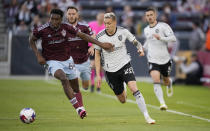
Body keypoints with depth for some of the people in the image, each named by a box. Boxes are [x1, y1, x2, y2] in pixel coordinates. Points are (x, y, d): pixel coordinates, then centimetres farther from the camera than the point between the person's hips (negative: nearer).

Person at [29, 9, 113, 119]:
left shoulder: (66, 28, -10)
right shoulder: (42, 30, -16)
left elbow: (83, 35, 0)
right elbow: (31, 40, 3)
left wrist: (101, 44, 0)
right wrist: (38, 55, -9)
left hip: (67, 60, 4)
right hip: (52, 61, -4)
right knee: (64, 79, -30)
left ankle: (80, 109, 28)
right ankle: (78, 107, -29)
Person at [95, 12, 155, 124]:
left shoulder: (123, 31, -10)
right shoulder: (100, 37, -11)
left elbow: (135, 41, 5)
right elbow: (97, 55, -2)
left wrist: (140, 48, -18)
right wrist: (98, 75, -4)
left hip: (124, 64, -1)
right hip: (110, 70, 1)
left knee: (134, 88, -24)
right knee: (122, 100, 8)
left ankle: (146, 116, -21)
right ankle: (123, 90, 47)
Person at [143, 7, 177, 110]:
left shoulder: (163, 26, -7)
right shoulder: (146, 30, 9)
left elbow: (173, 38, -18)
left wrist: (161, 38, -30)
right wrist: (143, 49, 14)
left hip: (165, 59, -2)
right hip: (153, 60, 2)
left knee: (166, 81, 16)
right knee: (156, 81, -21)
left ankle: (169, 83, 55)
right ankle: (162, 103, -26)